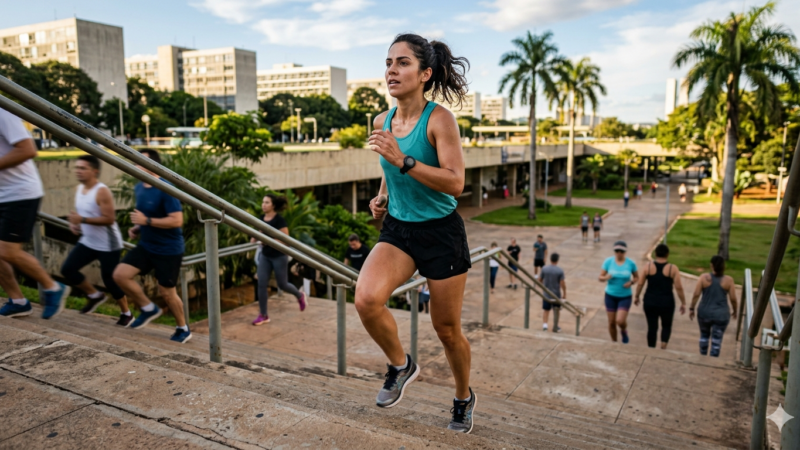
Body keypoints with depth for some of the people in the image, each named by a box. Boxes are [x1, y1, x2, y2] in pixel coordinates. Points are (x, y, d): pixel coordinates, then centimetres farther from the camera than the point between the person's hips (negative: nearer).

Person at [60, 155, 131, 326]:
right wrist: (74, 222, -1)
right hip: (87, 242, 8)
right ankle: (95, 295, 23)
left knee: (110, 279, -1)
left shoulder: (102, 192, -21)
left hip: (108, 245, -8)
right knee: (67, 269, 2)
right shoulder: (79, 188, 6)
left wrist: (82, 220, -30)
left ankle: (126, 313, 19)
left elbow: (109, 219, -26)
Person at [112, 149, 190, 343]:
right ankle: (149, 308, 14)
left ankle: (183, 329, 25)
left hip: (168, 250, -7)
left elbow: (177, 220, -25)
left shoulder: (166, 190, -20)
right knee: (120, 275, -5)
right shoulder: (139, 188, 5)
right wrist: (137, 228, 3)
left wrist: (147, 221, -25)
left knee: (166, 292, 2)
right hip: (146, 246, 7)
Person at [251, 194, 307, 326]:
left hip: (279, 256, -6)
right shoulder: (261, 219, 3)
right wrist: (255, 239, -1)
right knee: (262, 284, -2)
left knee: (282, 284, 8)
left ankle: (300, 296, 39)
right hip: (265, 256, 6)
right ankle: (263, 315, 8)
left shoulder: (279, 220, -17)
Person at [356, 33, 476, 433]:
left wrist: (403, 161, -32)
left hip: (441, 232, -4)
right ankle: (400, 366, 9)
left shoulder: (439, 119, -16)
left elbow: (455, 182, -25)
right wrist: (382, 196, 5)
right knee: (366, 299, -22)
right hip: (397, 228, 4)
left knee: (447, 329, 8)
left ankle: (464, 398, 37)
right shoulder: (382, 122, 1)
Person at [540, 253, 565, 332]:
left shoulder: (544, 269, -8)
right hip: (556, 294, -2)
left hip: (546, 294, 2)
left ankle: (544, 324, 7)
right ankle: (555, 326, 22)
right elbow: (562, 284, -14)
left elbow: (540, 280, 2)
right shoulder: (560, 271, -15)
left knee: (545, 309, 13)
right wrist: (564, 294, -2)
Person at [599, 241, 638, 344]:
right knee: (611, 322, 8)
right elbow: (600, 277, -5)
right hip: (610, 296, 1)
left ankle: (624, 331, 22)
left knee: (620, 321, -15)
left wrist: (631, 282, -15)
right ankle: (614, 343, 32)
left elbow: (637, 277, 6)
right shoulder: (608, 261, -9)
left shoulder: (630, 263, -9)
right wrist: (606, 278, -28)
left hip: (625, 297, -1)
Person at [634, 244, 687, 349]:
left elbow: (640, 283, -1)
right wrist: (683, 303, -1)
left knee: (652, 327, 12)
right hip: (666, 303, -1)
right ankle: (664, 344, 0)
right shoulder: (673, 268, -9)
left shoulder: (648, 267, -5)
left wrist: (637, 297, 13)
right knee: (666, 326, 20)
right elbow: (679, 287, -11)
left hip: (650, 302, 1)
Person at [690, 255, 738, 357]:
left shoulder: (704, 277, -11)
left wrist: (691, 309, -3)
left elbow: (696, 295, -12)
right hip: (721, 315, -1)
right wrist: (734, 311, 11)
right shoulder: (728, 280, -10)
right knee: (716, 340, 7)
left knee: (704, 335, 22)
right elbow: (733, 299, -6)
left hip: (705, 313, 1)